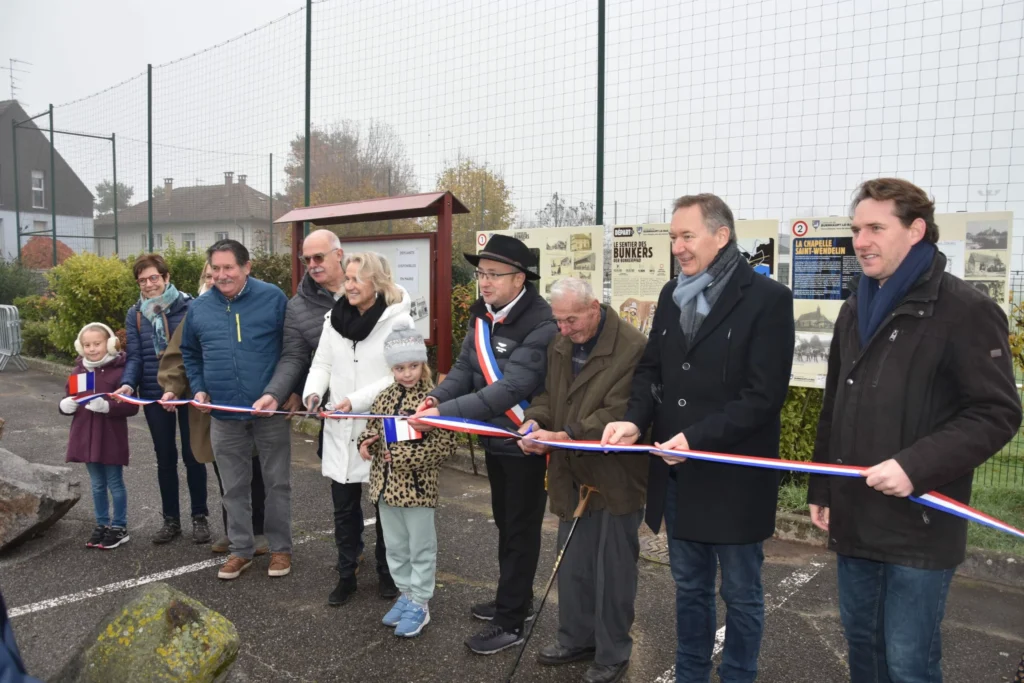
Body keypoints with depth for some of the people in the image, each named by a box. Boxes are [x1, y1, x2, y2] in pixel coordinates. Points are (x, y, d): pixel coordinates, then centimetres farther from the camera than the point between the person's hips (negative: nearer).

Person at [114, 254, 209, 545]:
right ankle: (171, 519, 23)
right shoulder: (135, 314, 4)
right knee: (165, 457, 12)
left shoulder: (189, 307, -7)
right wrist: (128, 384, -17)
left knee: (193, 455, 6)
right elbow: (135, 356, 1)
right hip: (154, 395, 3)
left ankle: (200, 517, 19)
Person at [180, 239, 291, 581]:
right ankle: (241, 549, 27)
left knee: (277, 482, 8)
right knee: (234, 487, 13)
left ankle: (280, 547, 23)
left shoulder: (273, 298, -7)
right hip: (224, 415, 3)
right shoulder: (198, 308, 4)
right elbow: (190, 354, 18)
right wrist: (198, 389, 6)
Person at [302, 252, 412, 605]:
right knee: (343, 506, 12)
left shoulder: (398, 319, -10)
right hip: (341, 429, 4)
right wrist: (313, 392, -11)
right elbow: (322, 363, 8)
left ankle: (387, 572, 30)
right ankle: (346, 576, 28)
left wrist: (356, 400, -22)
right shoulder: (335, 317, 5)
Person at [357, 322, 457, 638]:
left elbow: (444, 445, -17)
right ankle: (406, 593, 36)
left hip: (417, 487, -6)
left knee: (421, 548, 8)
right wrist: (365, 443, -6)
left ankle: (420, 604, 22)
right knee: (395, 546, 18)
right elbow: (373, 429, 17)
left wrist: (403, 455, -20)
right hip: (386, 484, 6)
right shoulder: (384, 398, 4)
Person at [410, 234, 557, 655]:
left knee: (520, 530, 5)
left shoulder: (541, 325, -25)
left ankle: (511, 622, 19)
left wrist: (447, 412, -37)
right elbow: (465, 367, 0)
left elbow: (510, 388, -33)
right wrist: (436, 397, -21)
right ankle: (516, 599, 40)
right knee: (504, 523, 21)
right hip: (495, 439, 9)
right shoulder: (482, 314, 2)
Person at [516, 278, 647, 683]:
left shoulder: (632, 347, -18)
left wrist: (565, 436, -28)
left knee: (613, 570, 7)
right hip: (572, 476, 7)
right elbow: (549, 394, 14)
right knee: (572, 565, 18)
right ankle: (576, 639, 37)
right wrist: (536, 421, -7)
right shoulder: (560, 344, 7)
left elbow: (618, 413, -23)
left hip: (615, 479, -7)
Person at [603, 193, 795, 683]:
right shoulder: (672, 295, 8)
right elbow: (651, 370, 11)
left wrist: (698, 437, -24)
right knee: (689, 587, 20)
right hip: (677, 473, 6)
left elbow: (764, 395, -17)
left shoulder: (768, 298, -12)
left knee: (740, 593, 13)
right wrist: (635, 420, -8)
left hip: (733, 476, -6)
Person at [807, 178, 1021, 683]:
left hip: (919, 525, -7)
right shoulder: (855, 310, 12)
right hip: (854, 519, 7)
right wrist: (821, 489, 16)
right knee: (861, 640, 19)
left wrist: (915, 466, -24)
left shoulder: (966, 310, -11)